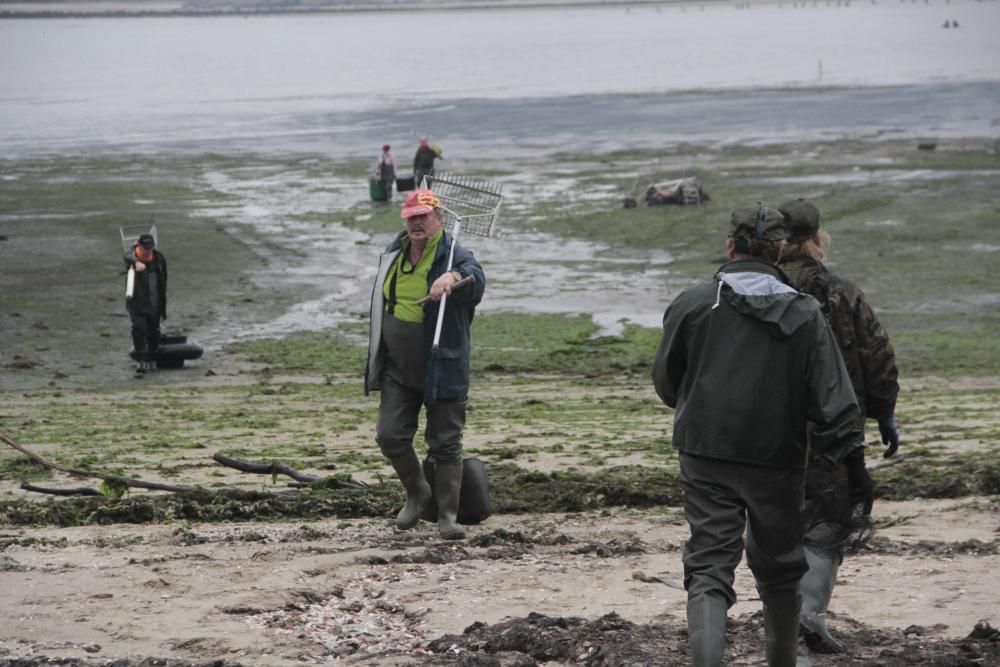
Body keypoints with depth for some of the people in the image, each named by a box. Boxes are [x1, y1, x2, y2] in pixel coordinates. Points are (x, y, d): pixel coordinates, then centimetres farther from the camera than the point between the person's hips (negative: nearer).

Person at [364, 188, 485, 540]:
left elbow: (476, 277, -37)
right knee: (390, 436, 2)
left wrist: (453, 276, -60)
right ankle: (416, 492, 27)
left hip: (442, 370, -5)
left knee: (445, 443, 1)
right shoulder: (394, 253, 8)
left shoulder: (454, 255, -12)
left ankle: (448, 515, 12)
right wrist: (377, 358, 24)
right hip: (397, 369, 5)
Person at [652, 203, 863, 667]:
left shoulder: (692, 304, -4)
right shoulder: (804, 315, -3)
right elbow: (832, 399, -8)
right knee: (778, 569, 19)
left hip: (705, 456, -1)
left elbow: (665, 381, 9)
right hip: (777, 462, 1)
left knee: (708, 568, -2)